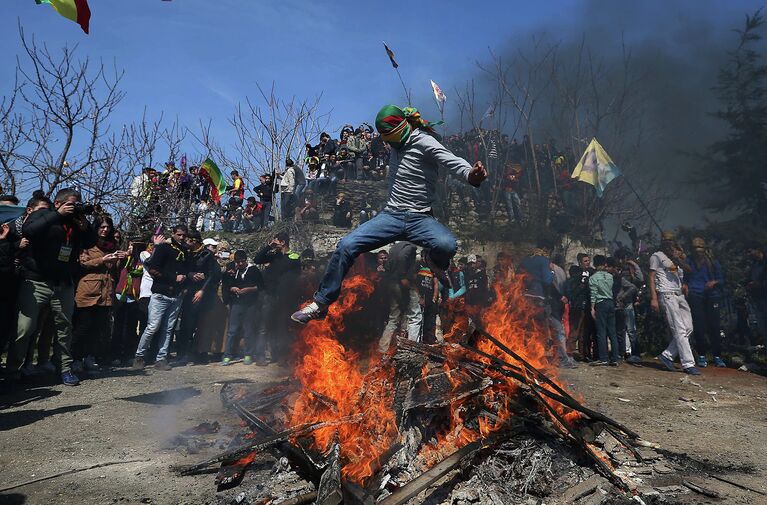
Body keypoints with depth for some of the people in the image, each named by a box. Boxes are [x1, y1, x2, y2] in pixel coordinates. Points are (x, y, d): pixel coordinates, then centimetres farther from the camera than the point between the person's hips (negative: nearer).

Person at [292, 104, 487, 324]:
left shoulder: (424, 142, -8)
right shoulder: (397, 145, 16)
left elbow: (452, 161, -26)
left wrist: (471, 174, -45)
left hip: (420, 219, -5)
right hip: (391, 215, 5)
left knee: (447, 245, -36)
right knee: (347, 244, -15)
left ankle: (435, 263, 5)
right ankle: (321, 303, -3)